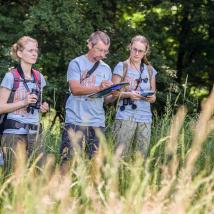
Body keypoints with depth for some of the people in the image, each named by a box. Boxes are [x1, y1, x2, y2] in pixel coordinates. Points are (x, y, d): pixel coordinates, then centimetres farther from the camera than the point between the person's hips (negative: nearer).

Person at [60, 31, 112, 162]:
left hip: (98, 122, 5)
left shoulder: (106, 69, 17)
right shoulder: (76, 64, 2)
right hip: (76, 121, -5)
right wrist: (98, 88, -23)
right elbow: (75, 89, -11)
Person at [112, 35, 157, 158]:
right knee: (122, 155, -11)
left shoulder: (150, 70, 15)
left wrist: (152, 97, -4)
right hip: (125, 117, -4)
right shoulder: (121, 67, 3)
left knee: (141, 156, 0)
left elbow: (154, 97, 19)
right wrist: (128, 94, -18)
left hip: (145, 118, 4)